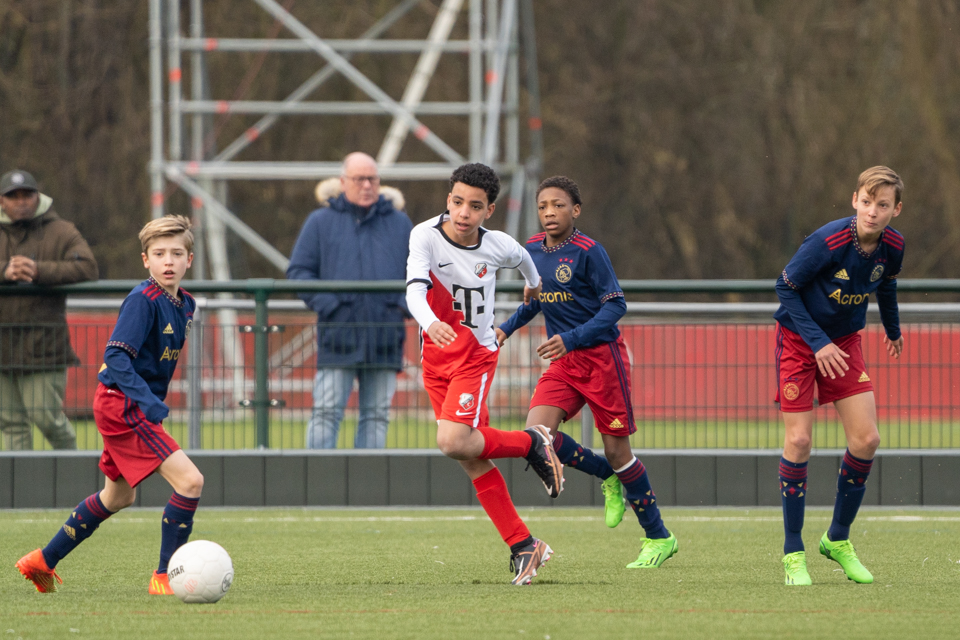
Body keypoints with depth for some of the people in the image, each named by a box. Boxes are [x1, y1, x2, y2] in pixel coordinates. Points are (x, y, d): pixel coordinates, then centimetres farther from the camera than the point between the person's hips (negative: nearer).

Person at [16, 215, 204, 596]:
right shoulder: (143, 300, -19)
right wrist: (148, 400, -36)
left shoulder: (184, 304, 7)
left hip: (136, 406, 10)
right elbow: (115, 357, -26)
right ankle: (165, 577, -10)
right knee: (190, 481, -18)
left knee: (119, 497, 25)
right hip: (122, 406, -10)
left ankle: (43, 561, 37)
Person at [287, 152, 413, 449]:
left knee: (377, 415, 3)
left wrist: (406, 304, 0)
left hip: (385, 339, 3)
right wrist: (326, 305, -9)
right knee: (326, 412, -7)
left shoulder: (399, 224, 14)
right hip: (338, 333, -3)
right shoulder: (321, 222, 7)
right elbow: (298, 271, 5)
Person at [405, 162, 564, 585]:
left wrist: (533, 282, 38)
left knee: (453, 441, -25)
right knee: (471, 460, 3)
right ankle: (523, 546, 11)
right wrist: (429, 322, -54)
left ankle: (532, 442, -1)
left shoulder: (497, 246, -10)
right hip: (436, 358, 2)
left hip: (476, 355, -2)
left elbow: (522, 257, 16)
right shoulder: (426, 236, -16)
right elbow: (415, 288, -33)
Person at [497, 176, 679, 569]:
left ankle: (659, 537, 14)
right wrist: (506, 329, 13)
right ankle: (608, 479, 12)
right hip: (563, 363, 6)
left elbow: (615, 305, -17)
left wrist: (571, 338, -26)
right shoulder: (533, 251, 5)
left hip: (601, 356, -6)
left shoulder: (588, 252, -14)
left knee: (616, 449, -2)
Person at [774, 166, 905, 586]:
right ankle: (793, 554, 0)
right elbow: (786, 287, -18)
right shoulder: (827, 241, -28)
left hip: (844, 342, 5)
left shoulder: (892, 246, -11)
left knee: (866, 440, -5)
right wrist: (817, 343, -23)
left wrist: (892, 328, 28)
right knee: (798, 441, -11)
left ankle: (838, 539, 14)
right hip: (798, 341, -5)